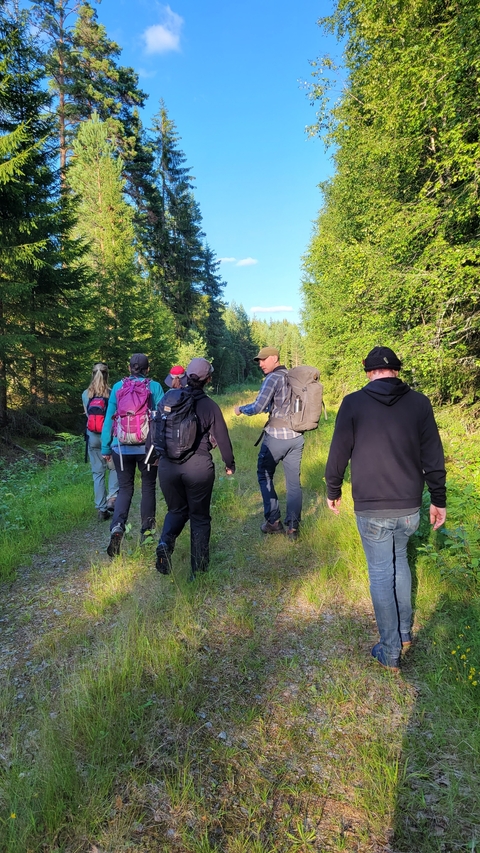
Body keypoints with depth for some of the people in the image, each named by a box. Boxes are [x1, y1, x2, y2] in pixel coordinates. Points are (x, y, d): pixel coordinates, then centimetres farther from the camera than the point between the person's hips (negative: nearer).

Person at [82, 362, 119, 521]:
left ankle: (101, 509, 12)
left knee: (98, 473, 9)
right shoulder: (112, 393, -8)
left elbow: (87, 414, 8)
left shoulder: (85, 394, -1)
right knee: (115, 467, 20)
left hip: (93, 437, 2)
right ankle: (112, 497, 5)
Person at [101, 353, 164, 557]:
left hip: (122, 448, 1)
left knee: (124, 489, 10)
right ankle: (146, 532, 23)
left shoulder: (118, 387, 3)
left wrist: (105, 448, 11)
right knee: (148, 487, 15)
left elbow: (109, 418, 4)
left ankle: (117, 526, -13)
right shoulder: (155, 387, -2)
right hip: (148, 447, -1)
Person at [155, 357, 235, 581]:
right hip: (198, 467, -2)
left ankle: (165, 543, -6)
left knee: (176, 510, 22)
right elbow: (222, 437, 0)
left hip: (168, 465, 2)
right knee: (199, 516, 12)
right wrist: (229, 463, 15)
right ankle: (198, 570, 15)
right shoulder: (210, 406, -5)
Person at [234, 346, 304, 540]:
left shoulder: (273, 378, -11)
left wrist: (240, 409, -2)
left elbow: (258, 407, -19)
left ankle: (274, 522, 13)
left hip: (276, 437, -6)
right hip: (296, 437, 6)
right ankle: (293, 527, 13)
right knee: (293, 482, 9)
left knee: (264, 476, 12)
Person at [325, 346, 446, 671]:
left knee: (381, 573, 10)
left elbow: (338, 454, -5)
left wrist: (333, 492, 10)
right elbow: (434, 459, 0)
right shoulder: (419, 402, -3)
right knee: (399, 560, 26)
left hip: (371, 510, -3)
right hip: (410, 508, 3)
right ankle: (405, 632, 35)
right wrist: (439, 500, 11)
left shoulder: (353, 403, -8)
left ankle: (390, 651, 21)